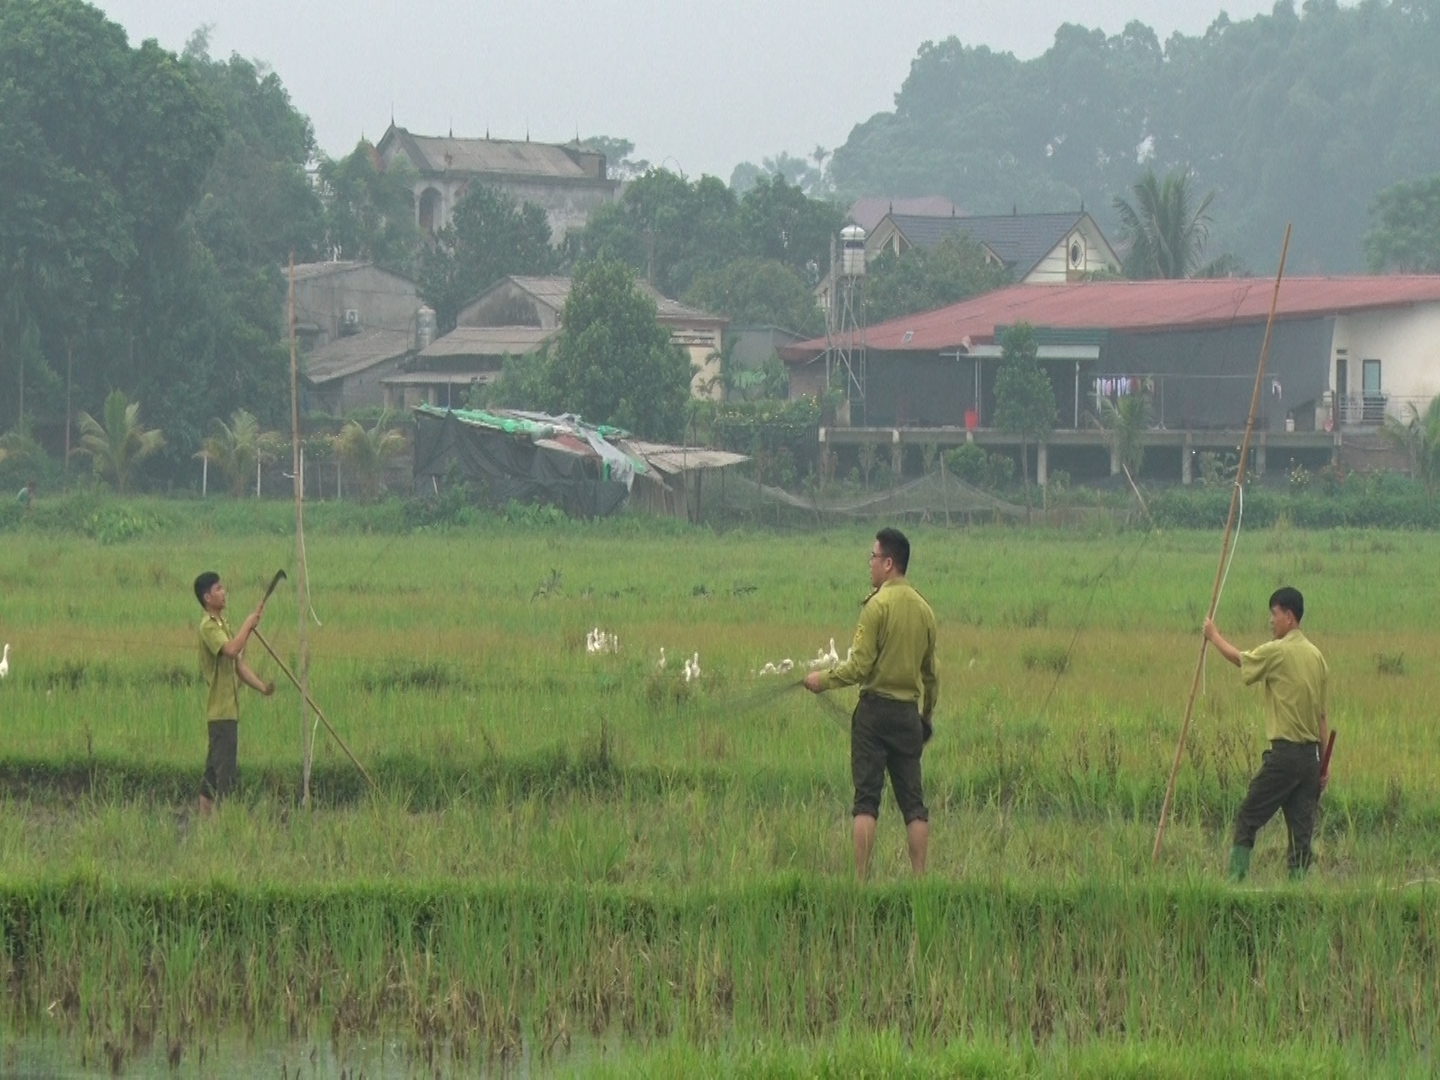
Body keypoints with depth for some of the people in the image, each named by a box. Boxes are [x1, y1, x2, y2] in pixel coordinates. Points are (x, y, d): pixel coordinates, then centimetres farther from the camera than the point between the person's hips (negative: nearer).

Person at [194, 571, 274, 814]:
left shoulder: (223, 625, 17)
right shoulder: (208, 626, -12)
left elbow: (238, 665, 19)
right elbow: (231, 649, -30)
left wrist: (262, 686, 7)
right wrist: (249, 624, -18)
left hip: (228, 710, 10)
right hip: (221, 711, -10)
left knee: (215, 769, 11)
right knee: (225, 771, -12)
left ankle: (204, 817, 14)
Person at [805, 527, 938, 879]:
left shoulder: (878, 605, -11)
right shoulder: (923, 609, 8)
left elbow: (859, 666, -15)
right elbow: (930, 674, 15)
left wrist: (823, 680, -1)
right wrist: (927, 716, 26)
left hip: (875, 708, -5)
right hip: (909, 712, 5)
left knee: (866, 800, -3)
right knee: (913, 801, 7)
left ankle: (861, 878, -7)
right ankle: (919, 878, 4)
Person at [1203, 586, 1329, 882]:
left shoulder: (1277, 652, -11)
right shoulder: (1317, 657, 10)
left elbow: (1240, 659, 7)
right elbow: (1322, 716, 13)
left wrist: (1214, 635, 25)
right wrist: (1325, 763, 16)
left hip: (1284, 754, -6)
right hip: (1310, 755, 6)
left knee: (1248, 818, 1)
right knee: (1301, 827, 6)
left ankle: (1237, 877, -5)